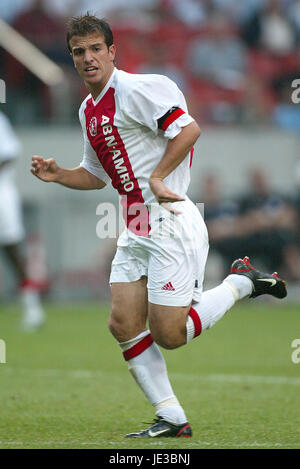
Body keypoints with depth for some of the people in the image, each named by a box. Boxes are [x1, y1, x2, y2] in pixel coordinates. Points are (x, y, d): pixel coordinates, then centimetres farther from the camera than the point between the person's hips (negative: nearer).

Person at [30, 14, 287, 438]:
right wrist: (57, 175, 11)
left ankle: (241, 282, 11)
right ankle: (172, 419, 5)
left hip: (169, 222, -9)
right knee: (123, 324, -1)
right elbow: (96, 175, 28)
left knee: (168, 335, -10)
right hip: (135, 232, 9)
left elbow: (188, 128, -20)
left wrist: (156, 176, -21)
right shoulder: (88, 111, 17)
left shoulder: (136, 89, -11)